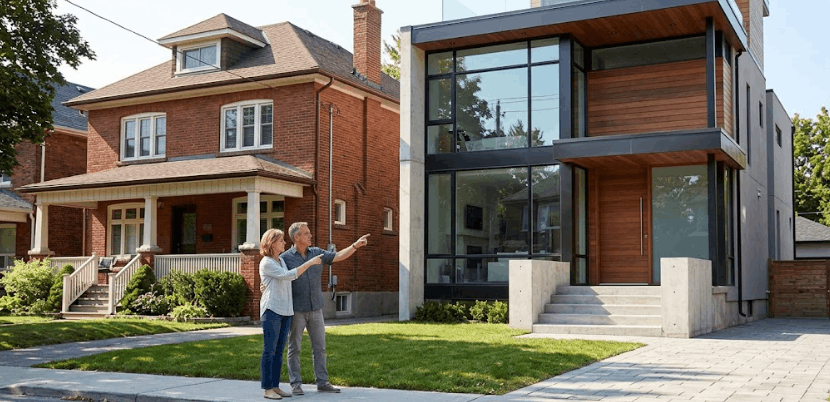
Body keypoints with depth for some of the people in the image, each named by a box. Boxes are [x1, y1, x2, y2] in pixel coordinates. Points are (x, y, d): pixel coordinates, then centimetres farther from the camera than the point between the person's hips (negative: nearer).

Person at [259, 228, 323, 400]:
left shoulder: (281, 261, 16)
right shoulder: (266, 263, -10)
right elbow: (288, 276, -20)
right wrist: (309, 263, -19)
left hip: (285, 311, 8)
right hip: (271, 310, -8)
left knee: (279, 351, 9)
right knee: (269, 350, -5)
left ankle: (275, 386, 13)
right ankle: (267, 389, -1)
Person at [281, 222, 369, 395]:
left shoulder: (316, 253, 9)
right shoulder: (285, 258, -4)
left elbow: (338, 256, 7)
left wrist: (356, 245, -2)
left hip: (316, 309, 5)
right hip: (296, 310, -4)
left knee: (319, 346, 6)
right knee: (294, 348, 3)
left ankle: (322, 382, 13)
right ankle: (295, 384, 11)